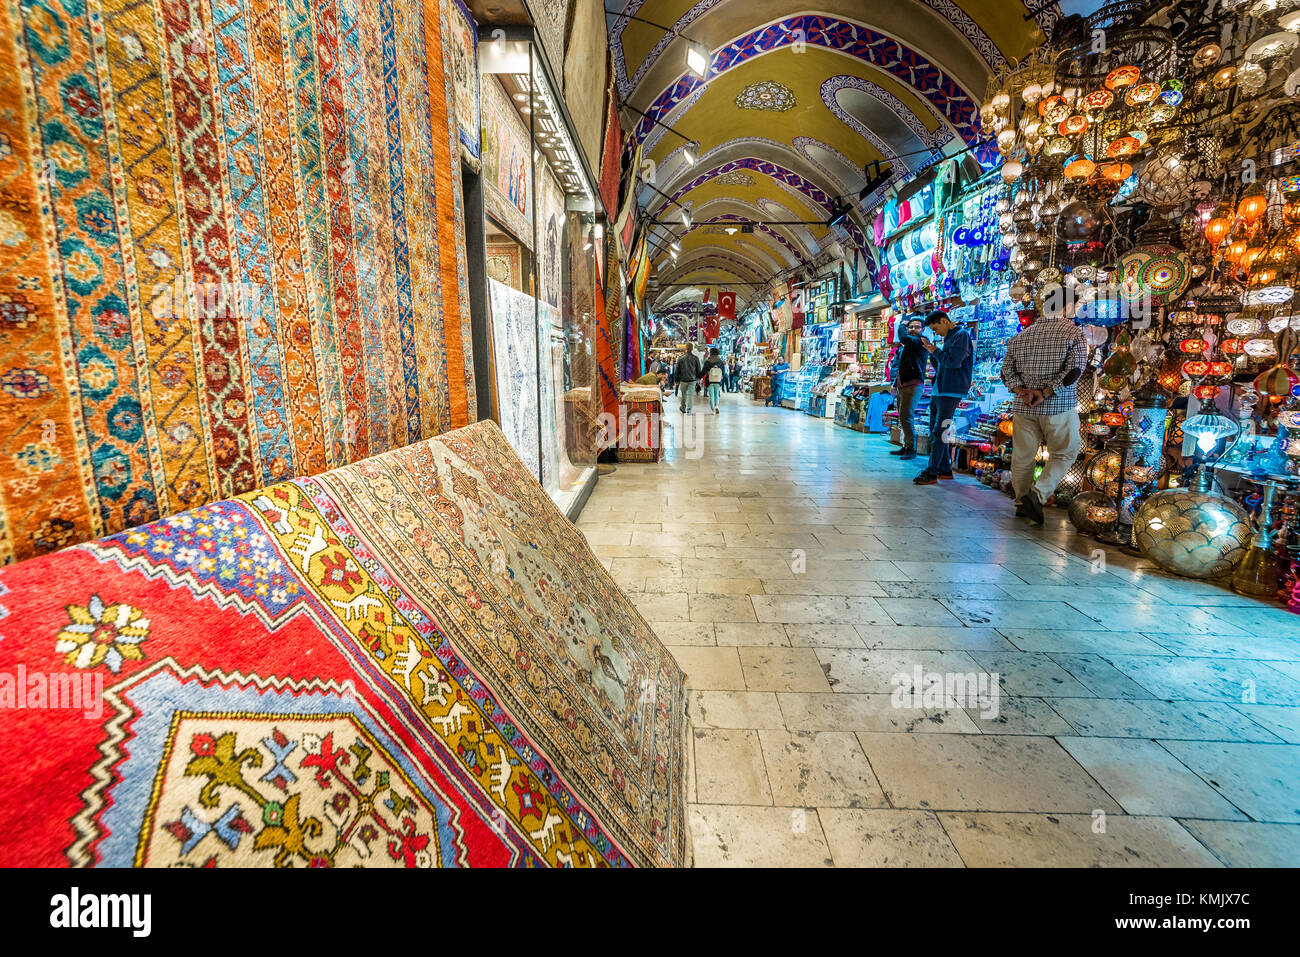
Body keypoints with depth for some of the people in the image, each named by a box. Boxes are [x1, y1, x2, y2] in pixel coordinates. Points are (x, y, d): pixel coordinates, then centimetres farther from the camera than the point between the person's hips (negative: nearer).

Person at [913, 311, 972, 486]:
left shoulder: (961, 335, -8)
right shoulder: (949, 337, 21)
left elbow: (953, 361, -20)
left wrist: (935, 351, -6)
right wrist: (932, 351, 11)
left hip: (950, 393, -10)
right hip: (939, 391, 10)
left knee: (939, 432, -10)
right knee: (936, 432, 12)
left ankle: (931, 473, -7)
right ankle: (945, 469, 20)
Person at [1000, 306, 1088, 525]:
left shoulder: (1020, 336, 7)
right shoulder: (1074, 333, -3)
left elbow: (1007, 369, 4)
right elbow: (1074, 369, -13)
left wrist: (1021, 391, -5)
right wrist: (1045, 393, -12)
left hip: (1024, 407, 3)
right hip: (1059, 407, -3)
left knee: (1023, 456, 11)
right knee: (1064, 453, 10)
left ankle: (1022, 503, 20)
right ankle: (1037, 494, -8)